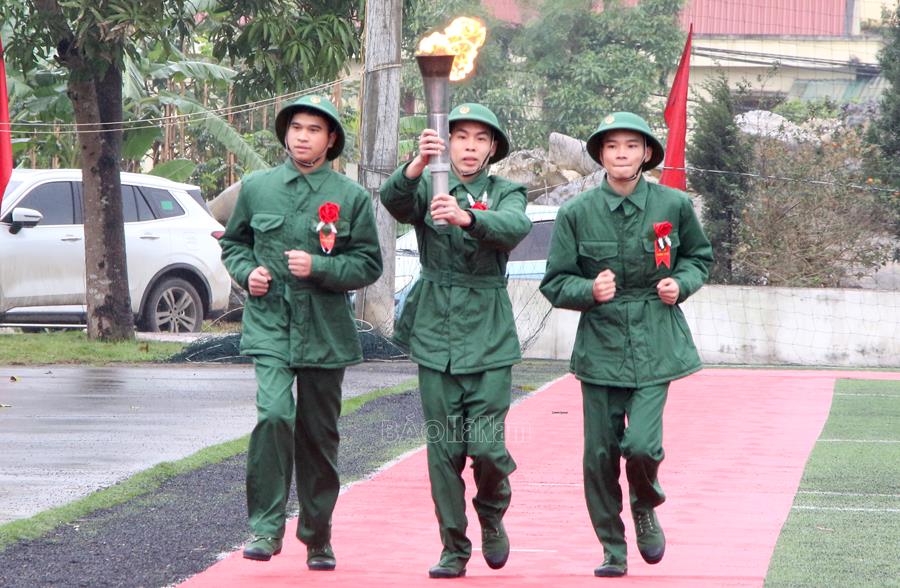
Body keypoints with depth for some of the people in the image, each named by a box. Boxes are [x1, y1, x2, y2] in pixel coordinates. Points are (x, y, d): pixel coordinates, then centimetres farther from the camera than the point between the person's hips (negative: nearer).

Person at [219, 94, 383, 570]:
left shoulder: (351, 197, 2)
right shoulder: (257, 187, 7)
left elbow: (369, 264, 3)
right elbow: (233, 241, 20)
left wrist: (319, 267, -13)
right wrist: (247, 271, -1)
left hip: (325, 331, 1)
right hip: (269, 326, 0)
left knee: (319, 435, 8)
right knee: (274, 415, -22)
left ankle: (318, 539, 21)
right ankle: (265, 527, -14)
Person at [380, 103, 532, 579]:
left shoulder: (506, 194, 6)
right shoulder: (427, 188, 8)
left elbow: (515, 227, -18)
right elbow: (394, 200, -15)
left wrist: (466, 216, -38)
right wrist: (418, 164, -36)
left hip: (488, 334, -1)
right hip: (435, 330, 1)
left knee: (486, 445, -9)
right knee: (443, 448, 1)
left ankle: (492, 513, 21)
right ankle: (453, 547, 12)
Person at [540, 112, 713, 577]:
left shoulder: (674, 206, -1)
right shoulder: (576, 214, -2)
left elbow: (699, 256, 16)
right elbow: (555, 283, 3)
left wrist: (681, 283, -4)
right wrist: (589, 290, -17)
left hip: (655, 345, -1)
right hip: (601, 344, 1)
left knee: (641, 443, -15)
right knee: (600, 452, 3)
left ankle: (645, 506, 20)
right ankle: (613, 550, 20)